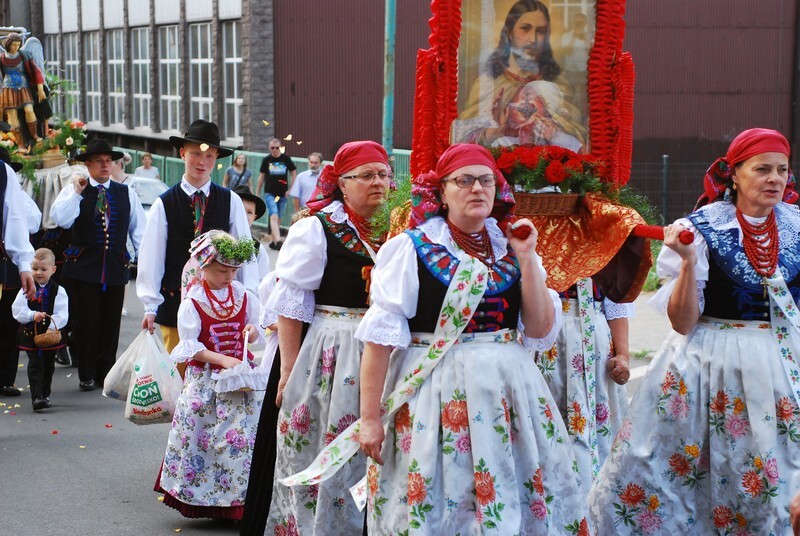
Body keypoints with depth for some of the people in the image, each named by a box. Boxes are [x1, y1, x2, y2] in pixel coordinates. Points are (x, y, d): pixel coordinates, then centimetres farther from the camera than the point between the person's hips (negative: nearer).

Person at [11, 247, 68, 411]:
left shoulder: (58, 291, -6)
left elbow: (62, 314, -12)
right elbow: (18, 310, -10)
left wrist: (53, 326, -26)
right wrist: (33, 315, -26)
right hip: (31, 334, -1)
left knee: (48, 365, 14)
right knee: (35, 365, -8)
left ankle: (45, 395, 30)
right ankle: (37, 397, -13)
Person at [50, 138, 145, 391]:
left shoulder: (126, 194, 10)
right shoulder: (73, 192, 3)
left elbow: (139, 230, 13)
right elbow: (60, 219, -15)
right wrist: (77, 191, -16)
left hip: (116, 267, 2)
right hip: (83, 267, -2)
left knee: (110, 323, 6)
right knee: (85, 322, -1)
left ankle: (105, 374, 17)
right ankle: (86, 375, 11)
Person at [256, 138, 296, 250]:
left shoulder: (286, 159, 1)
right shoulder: (266, 160, 1)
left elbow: (294, 174, 9)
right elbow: (261, 176, 9)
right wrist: (257, 193, 11)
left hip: (282, 194, 2)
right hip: (270, 193, -2)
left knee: (278, 218, 11)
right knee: (274, 217, -17)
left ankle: (273, 241, 24)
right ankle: (278, 241, -28)